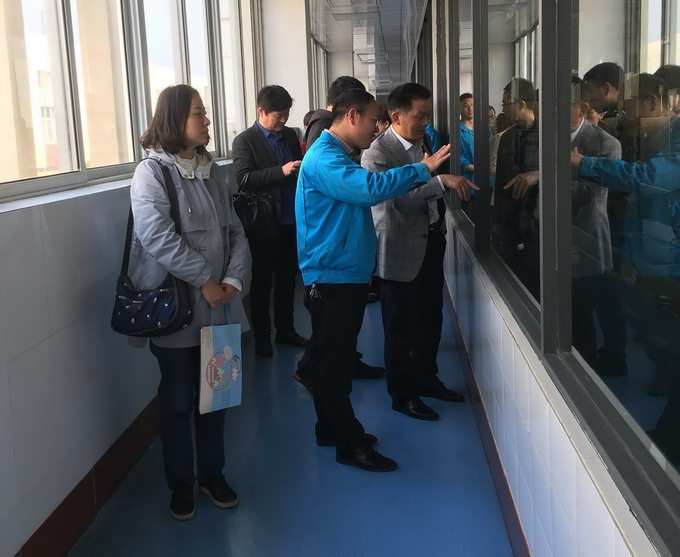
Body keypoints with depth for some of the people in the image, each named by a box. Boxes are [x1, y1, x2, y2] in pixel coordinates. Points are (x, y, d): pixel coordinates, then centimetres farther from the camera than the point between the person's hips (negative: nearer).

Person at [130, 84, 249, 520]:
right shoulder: (152, 173, -9)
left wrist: (233, 279, -10)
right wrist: (204, 280, -19)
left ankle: (212, 474, 31)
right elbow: (158, 237, -20)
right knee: (179, 400, 8)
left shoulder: (214, 172, 9)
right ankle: (181, 484, 25)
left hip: (218, 305, 5)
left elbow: (236, 231, 6)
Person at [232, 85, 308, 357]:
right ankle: (262, 336, 16)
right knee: (262, 281, 6)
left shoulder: (290, 135, 10)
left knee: (287, 278, 14)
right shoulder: (245, 141, -7)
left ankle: (285, 329, 27)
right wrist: (281, 171, -25)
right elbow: (244, 179, -17)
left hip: (291, 221, 5)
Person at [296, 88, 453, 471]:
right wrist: (423, 170, -27)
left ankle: (331, 428, 30)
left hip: (346, 274, 11)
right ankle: (350, 444, 7)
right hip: (333, 277, -11)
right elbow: (369, 188, -33)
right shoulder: (324, 157, -18)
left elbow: (362, 192, 23)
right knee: (334, 361, -1)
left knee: (334, 358, 18)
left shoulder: (341, 156, 18)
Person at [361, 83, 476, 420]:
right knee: (401, 327, 6)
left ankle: (426, 378, 37)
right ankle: (403, 394, 22)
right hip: (401, 250, -8)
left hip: (432, 243, 8)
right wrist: (441, 180, -37)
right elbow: (400, 199, -31)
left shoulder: (423, 142, 8)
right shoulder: (378, 153, -18)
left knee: (431, 319, 19)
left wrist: (457, 178, 8)